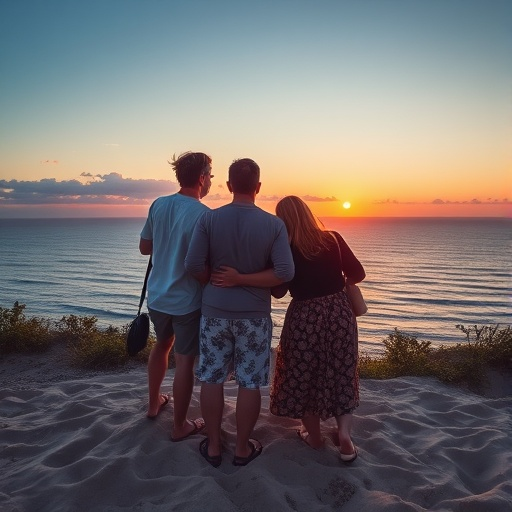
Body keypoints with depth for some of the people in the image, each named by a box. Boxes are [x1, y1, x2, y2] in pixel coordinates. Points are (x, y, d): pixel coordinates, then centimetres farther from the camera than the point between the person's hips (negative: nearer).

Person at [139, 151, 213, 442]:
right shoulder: (204, 215, -19)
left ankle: (154, 404, 43)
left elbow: (144, 248, 8)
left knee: (162, 345, 26)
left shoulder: (158, 205, -1)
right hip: (187, 300, -6)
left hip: (158, 295, 6)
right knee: (185, 361, 7)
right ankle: (180, 426, 23)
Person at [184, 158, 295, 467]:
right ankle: (243, 448, 28)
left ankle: (214, 446, 29)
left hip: (215, 311, 1)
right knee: (250, 383, 12)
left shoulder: (209, 219, -7)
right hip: (254, 315, -1)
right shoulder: (274, 224, -8)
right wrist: (245, 280, -7)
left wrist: (217, 280, 7)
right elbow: (285, 272, -15)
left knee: (212, 379, 15)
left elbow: (193, 265, -11)